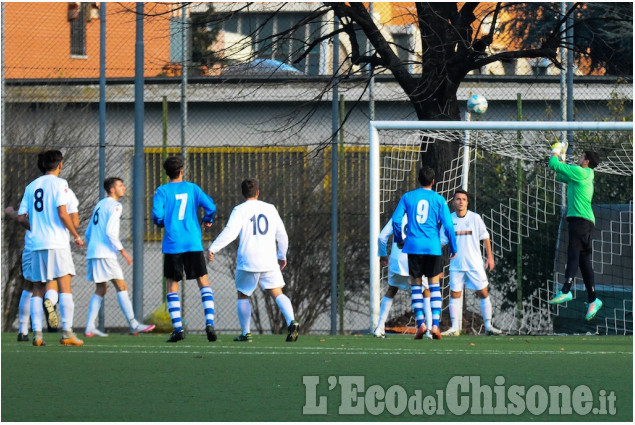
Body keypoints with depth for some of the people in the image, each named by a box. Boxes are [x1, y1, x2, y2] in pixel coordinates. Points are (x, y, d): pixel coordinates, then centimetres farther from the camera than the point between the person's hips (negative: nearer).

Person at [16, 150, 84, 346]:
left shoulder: (31, 186, 12)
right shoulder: (58, 183, -3)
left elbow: (21, 217, 10)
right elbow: (62, 214, -13)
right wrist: (76, 236, -2)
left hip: (36, 244, 5)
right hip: (57, 243, -5)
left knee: (37, 290, 8)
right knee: (65, 286, -6)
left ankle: (37, 333, 1)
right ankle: (67, 332, -14)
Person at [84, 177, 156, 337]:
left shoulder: (99, 205, 20)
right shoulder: (114, 206, -7)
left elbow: (88, 233, 23)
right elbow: (110, 232, -18)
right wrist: (122, 250, -13)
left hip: (93, 252, 9)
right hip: (105, 254, -9)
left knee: (101, 289, 11)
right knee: (121, 287, -8)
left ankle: (90, 328, 4)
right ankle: (133, 325, -13)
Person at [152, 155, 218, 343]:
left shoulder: (162, 191, 0)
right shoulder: (192, 188, 6)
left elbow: (157, 216, -10)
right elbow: (211, 207, 0)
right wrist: (207, 220, 21)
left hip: (172, 244, -1)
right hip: (194, 243, 1)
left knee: (172, 285, 7)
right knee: (204, 282, 8)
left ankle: (178, 327, -3)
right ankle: (209, 323, -7)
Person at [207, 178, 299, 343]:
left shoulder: (240, 210, -2)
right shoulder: (270, 209, 11)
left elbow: (230, 232, -17)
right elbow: (282, 235, 18)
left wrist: (213, 248, -17)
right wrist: (282, 256, 31)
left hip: (247, 261, -2)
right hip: (269, 261, 2)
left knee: (243, 296, 14)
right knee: (277, 294, -1)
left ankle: (245, 333, 12)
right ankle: (291, 321, -24)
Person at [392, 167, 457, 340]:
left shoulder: (407, 197, 6)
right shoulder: (438, 199, 3)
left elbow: (396, 220, 3)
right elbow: (448, 225, 0)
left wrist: (399, 239, 20)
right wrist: (453, 248, 9)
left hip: (413, 246, 0)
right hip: (433, 247, 0)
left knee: (416, 284, 8)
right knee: (434, 285, 5)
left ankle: (420, 323, -3)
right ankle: (435, 324, -6)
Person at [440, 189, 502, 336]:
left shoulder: (475, 218, -2)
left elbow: (485, 237, 6)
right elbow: (441, 242, 5)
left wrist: (490, 257, 3)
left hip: (475, 264, -1)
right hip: (456, 264, 1)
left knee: (483, 293, -1)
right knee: (455, 295, -1)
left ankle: (488, 326, 7)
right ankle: (455, 328, 4)